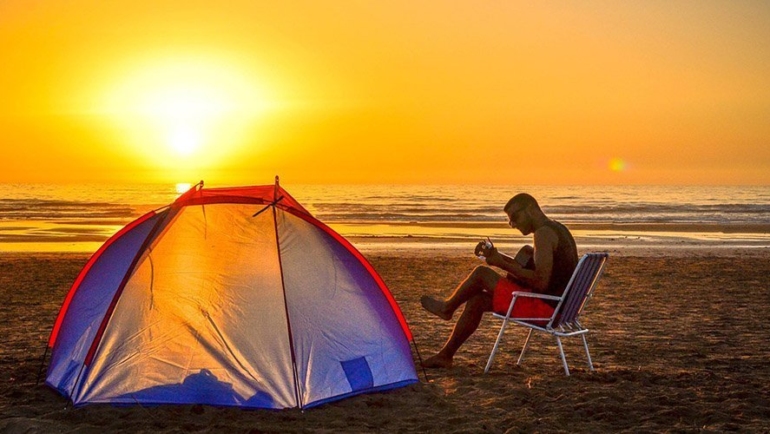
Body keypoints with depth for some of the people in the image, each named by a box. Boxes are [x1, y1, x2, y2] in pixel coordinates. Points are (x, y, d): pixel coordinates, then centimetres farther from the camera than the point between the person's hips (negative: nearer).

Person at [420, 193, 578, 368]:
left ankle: (447, 307, 21)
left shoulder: (543, 234, -17)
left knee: (481, 273, -5)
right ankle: (445, 355, 18)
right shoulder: (556, 229, 16)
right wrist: (497, 256, 9)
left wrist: (503, 264, -17)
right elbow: (526, 268, 23)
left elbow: (540, 282, -26)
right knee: (477, 300, 15)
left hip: (544, 307, -11)